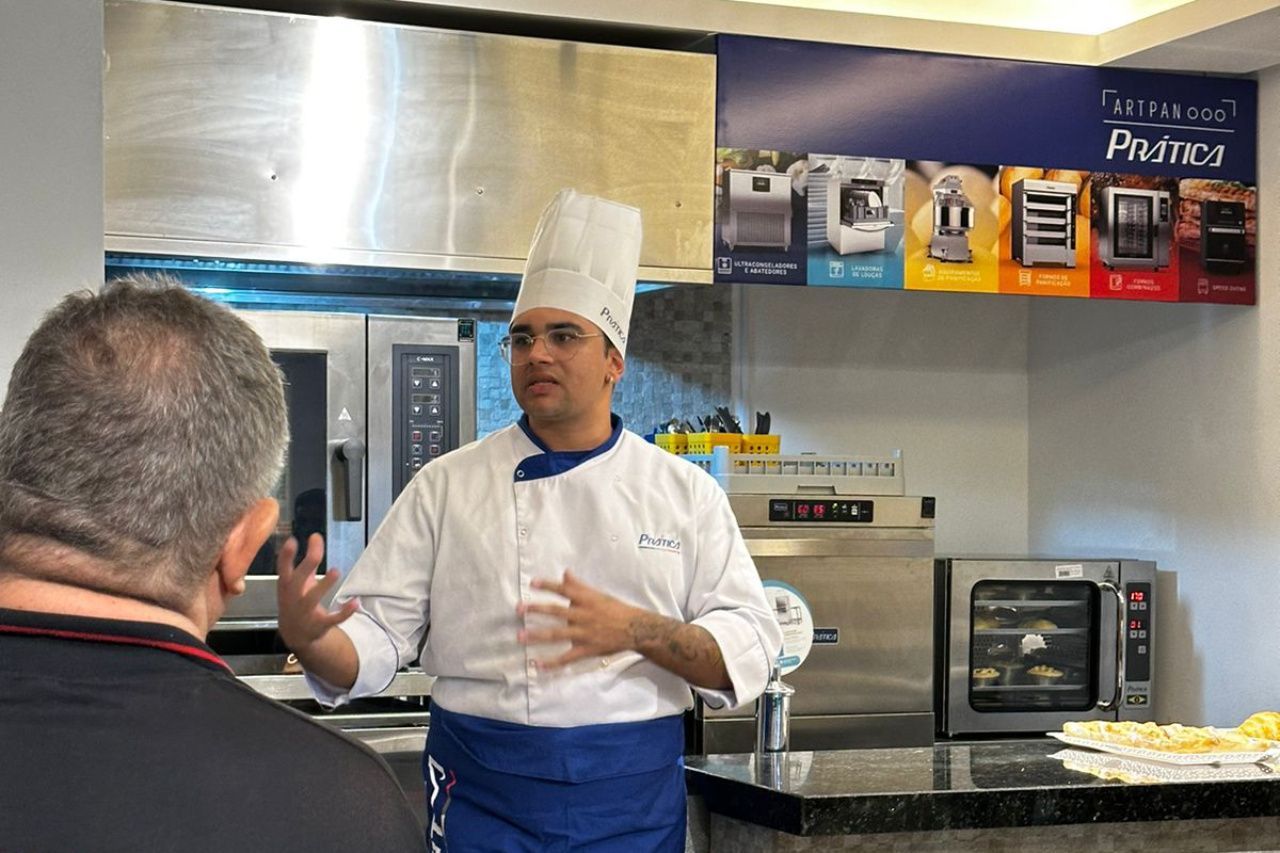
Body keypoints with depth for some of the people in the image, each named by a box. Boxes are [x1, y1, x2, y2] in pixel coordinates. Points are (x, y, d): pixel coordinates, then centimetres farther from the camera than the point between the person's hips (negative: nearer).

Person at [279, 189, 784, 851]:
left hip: (633, 799, 1)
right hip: (483, 795, 0)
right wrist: (306, 635, -25)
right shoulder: (448, 486, 2)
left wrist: (638, 632, -20)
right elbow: (374, 636, -3)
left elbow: (749, 647, -3)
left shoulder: (684, 491, 2)